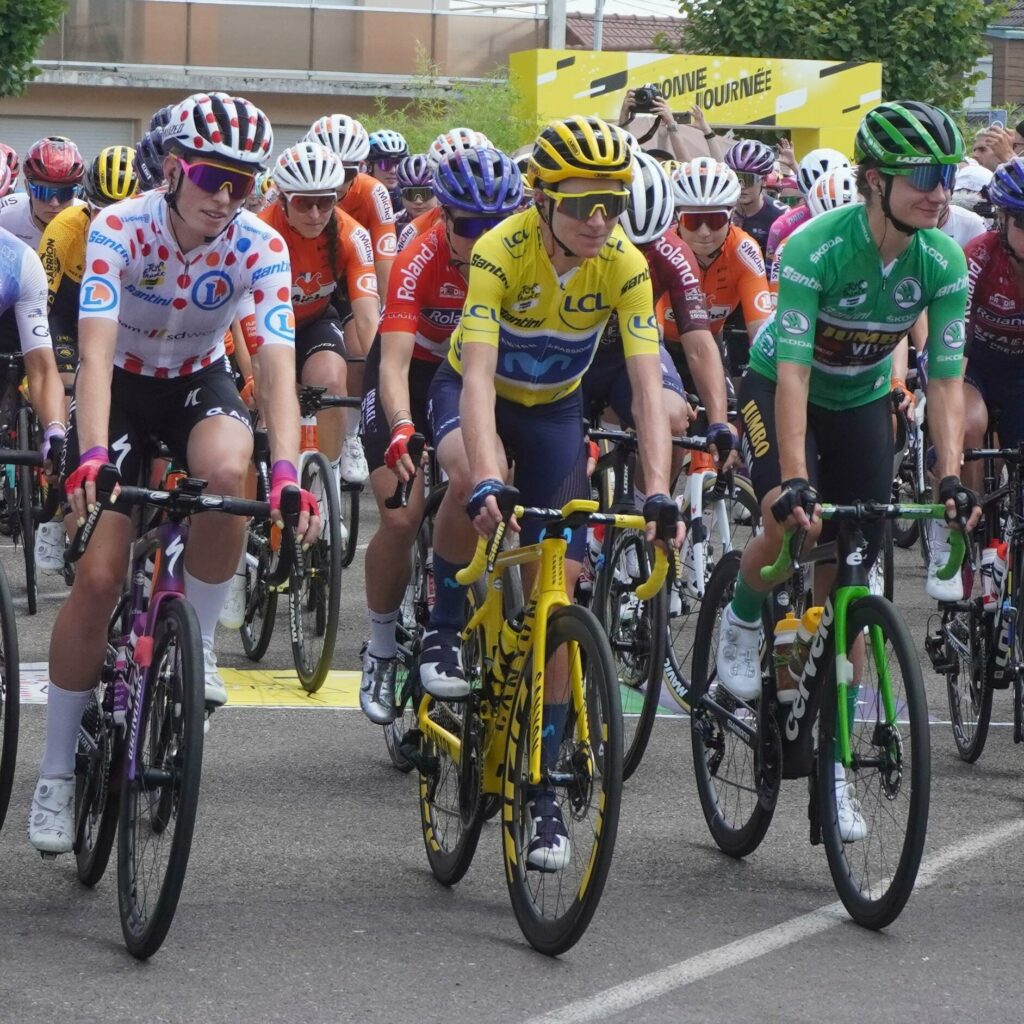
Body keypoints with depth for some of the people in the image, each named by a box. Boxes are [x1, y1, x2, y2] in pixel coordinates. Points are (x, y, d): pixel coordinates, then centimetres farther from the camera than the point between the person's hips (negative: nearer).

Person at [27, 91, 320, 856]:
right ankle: (56, 774, 2)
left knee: (226, 470, -36)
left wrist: (287, 471, -45)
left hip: (199, 382, 1)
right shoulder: (119, 229, -26)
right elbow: (96, 350, -35)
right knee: (98, 577, -11)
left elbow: (278, 366, -30)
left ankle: (198, 643, -12)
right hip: (123, 386, -1)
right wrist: (92, 457, -50)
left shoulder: (260, 248, -21)